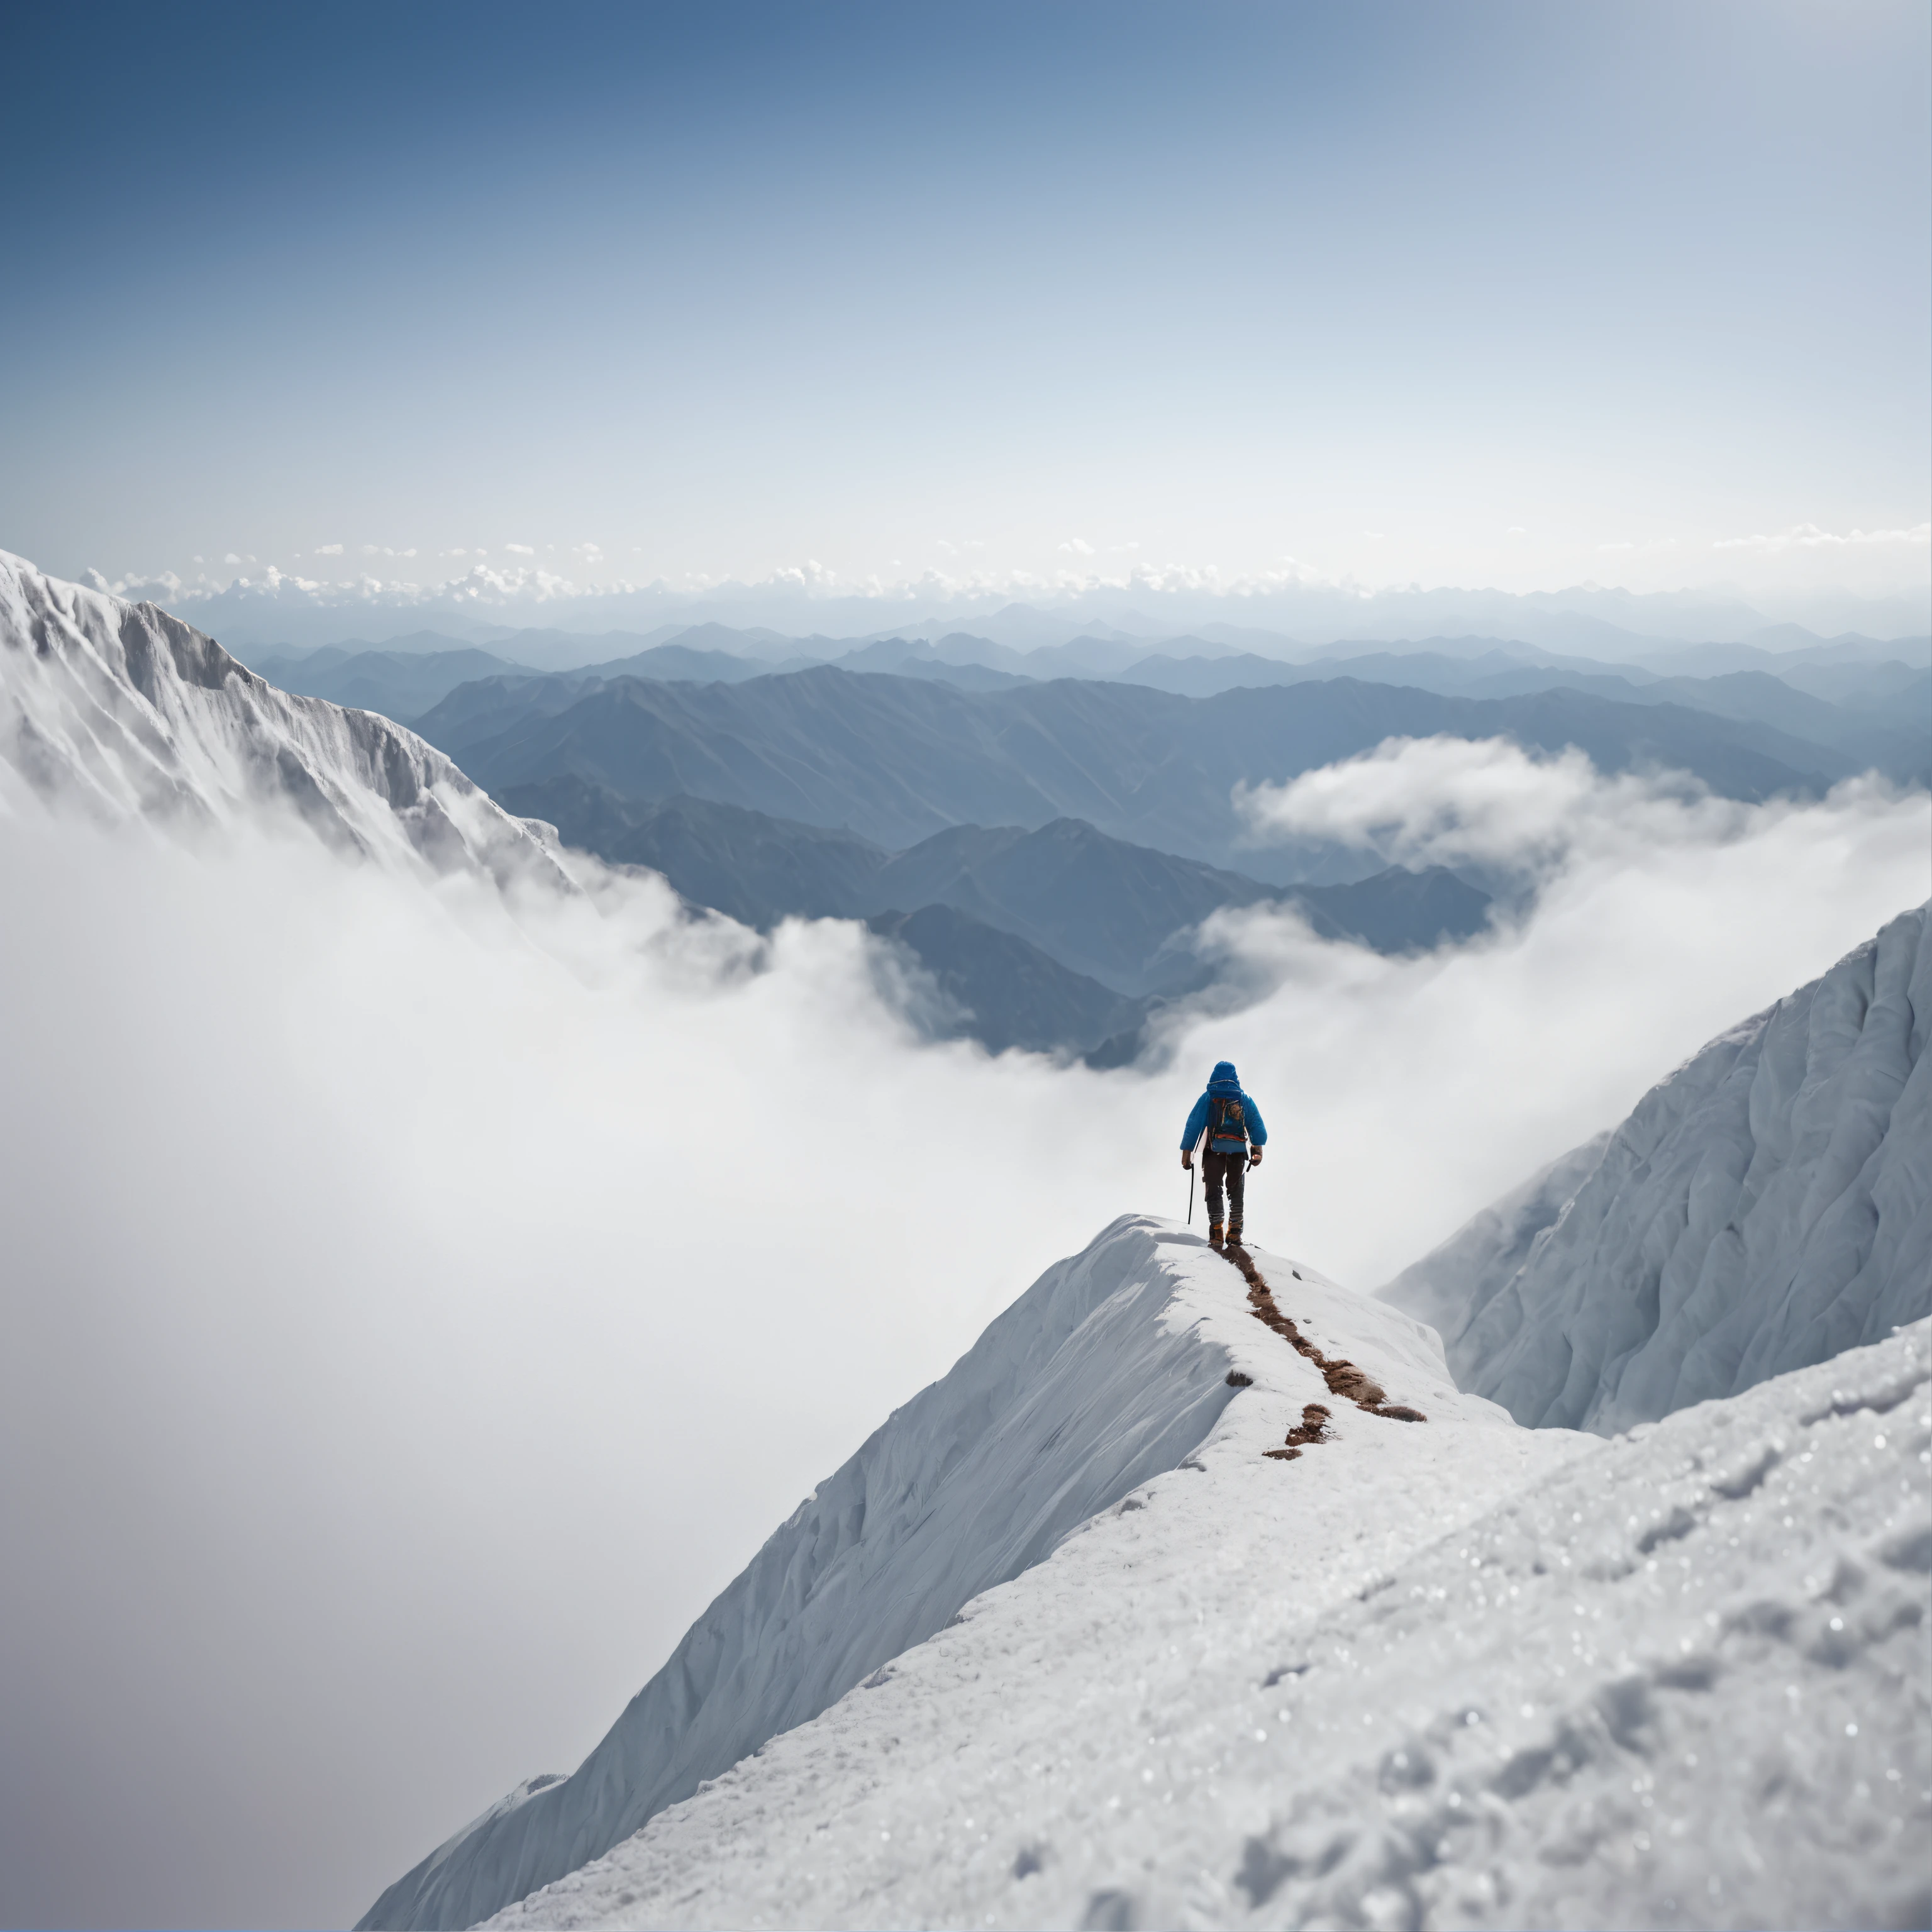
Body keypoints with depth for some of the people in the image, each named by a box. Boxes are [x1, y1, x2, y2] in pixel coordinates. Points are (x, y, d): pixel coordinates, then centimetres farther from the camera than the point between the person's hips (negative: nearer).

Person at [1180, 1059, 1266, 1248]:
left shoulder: (1207, 1098, 5)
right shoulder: (1244, 1099, 11)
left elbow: (1193, 1125, 0)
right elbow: (1258, 1126, 5)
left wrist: (1186, 1152, 2)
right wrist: (1257, 1150, 6)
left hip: (1214, 1151, -2)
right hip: (1239, 1152, 2)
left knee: (1214, 1191, 4)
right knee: (1236, 1192, 14)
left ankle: (1216, 1231, -11)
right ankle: (1235, 1233, 6)